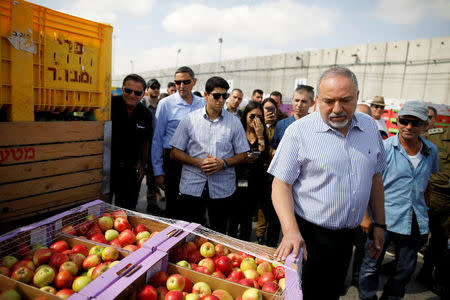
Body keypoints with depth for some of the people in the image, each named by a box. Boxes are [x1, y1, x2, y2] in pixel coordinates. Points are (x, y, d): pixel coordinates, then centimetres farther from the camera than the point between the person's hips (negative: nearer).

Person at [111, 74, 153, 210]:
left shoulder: (146, 114, 1)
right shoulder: (110, 104, -11)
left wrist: (142, 165, 12)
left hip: (130, 169, 3)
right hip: (106, 165, -3)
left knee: (127, 209, 14)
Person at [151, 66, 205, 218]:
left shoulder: (203, 104, 4)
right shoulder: (166, 103, -4)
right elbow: (157, 138, -3)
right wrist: (158, 171, -4)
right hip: (173, 159, -3)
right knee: (174, 207, 7)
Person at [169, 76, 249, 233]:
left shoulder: (234, 122, 4)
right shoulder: (189, 120, 3)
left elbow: (242, 154, 6)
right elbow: (175, 152, 2)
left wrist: (223, 163, -13)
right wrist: (198, 162, -14)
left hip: (222, 189, 1)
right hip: (192, 187, 0)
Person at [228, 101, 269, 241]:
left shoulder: (263, 135, 7)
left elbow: (264, 158, -5)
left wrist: (260, 136, -10)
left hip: (255, 182, 3)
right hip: (238, 180, -2)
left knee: (247, 215, 13)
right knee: (235, 216, 3)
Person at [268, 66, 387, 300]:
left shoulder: (370, 127, 2)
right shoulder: (299, 131, -15)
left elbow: (375, 178, 12)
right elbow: (281, 184, -16)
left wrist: (379, 224, 13)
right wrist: (291, 231, -28)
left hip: (348, 236, 5)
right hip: (308, 235, -5)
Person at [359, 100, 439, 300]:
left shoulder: (431, 151, 5)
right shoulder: (384, 147, -9)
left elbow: (428, 183, 19)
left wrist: (426, 211, 20)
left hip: (416, 223, 5)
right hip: (384, 218, -4)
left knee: (406, 270, 17)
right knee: (371, 267, 2)